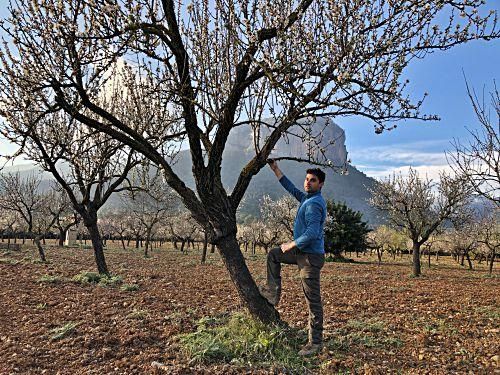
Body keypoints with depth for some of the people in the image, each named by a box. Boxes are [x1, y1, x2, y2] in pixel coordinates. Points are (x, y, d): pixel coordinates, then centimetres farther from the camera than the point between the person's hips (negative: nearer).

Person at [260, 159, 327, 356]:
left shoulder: (314, 204, -21)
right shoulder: (307, 198, 9)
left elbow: (312, 233, -29)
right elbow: (292, 189, 24)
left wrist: (291, 245, -17)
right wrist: (276, 169, 23)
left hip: (311, 256, -10)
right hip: (302, 252, 10)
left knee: (313, 300, -3)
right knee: (273, 255, 22)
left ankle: (316, 342, 7)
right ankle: (273, 291, 25)